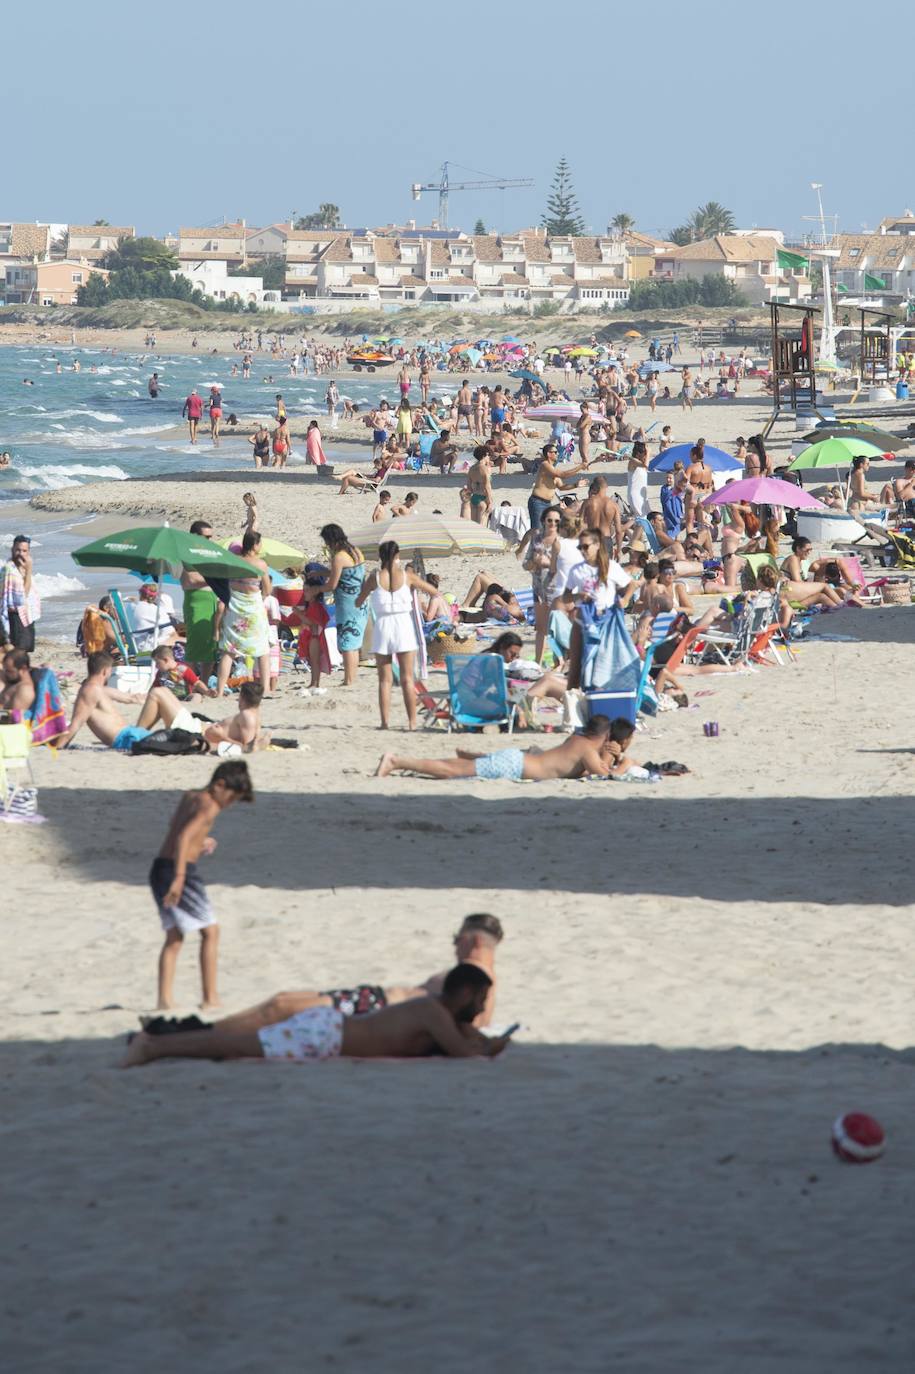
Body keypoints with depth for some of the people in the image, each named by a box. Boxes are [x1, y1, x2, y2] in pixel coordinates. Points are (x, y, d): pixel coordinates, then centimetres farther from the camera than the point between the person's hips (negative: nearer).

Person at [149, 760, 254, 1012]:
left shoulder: (190, 796, 15)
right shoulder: (209, 805, -12)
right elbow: (184, 836, -26)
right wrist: (179, 878, -32)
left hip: (159, 868, 9)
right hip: (179, 869, -9)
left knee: (174, 937, 14)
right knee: (210, 932, 5)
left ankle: (164, 1000, 6)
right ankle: (210, 997, 5)